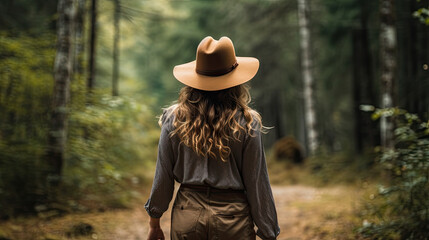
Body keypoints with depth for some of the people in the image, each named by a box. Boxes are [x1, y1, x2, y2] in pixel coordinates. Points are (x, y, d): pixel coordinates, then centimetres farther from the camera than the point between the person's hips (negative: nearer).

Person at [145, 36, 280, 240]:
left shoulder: (174, 118, -4)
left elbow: (163, 176, 1)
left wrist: (154, 222, 13)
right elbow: (257, 182, -6)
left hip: (187, 216, 2)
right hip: (232, 218, -1)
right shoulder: (247, 123, -9)